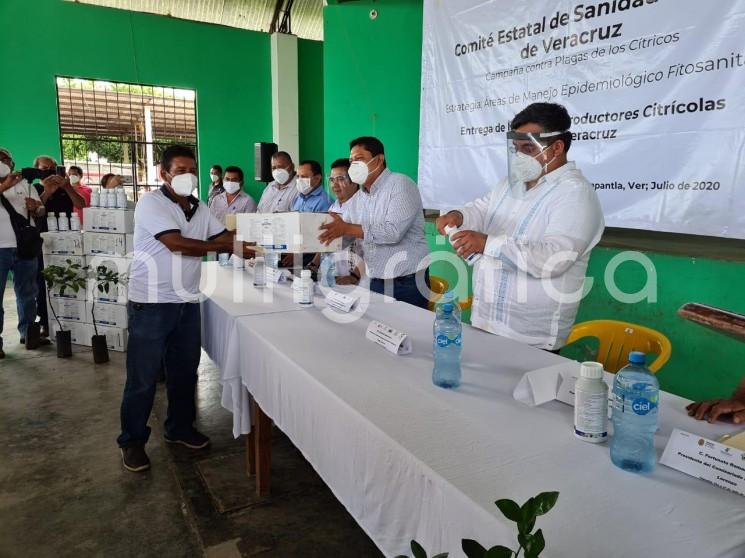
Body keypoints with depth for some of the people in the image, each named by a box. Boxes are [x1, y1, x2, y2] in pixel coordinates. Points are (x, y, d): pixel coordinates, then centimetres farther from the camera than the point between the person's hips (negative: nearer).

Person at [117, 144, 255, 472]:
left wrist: (246, 243, -15)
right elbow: (177, 244, -22)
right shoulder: (150, 203, -11)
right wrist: (225, 246, -18)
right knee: (143, 376, 4)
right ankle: (132, 441, 20)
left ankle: (180, 428, 33)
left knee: (185, 370, 15)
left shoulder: (200, 209, 10)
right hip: (151, 303, -6)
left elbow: (225, 237, 6)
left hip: (187, 302, 7)